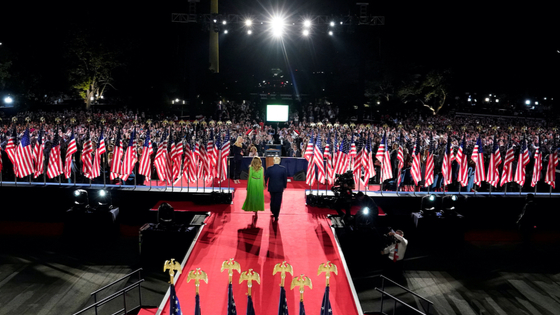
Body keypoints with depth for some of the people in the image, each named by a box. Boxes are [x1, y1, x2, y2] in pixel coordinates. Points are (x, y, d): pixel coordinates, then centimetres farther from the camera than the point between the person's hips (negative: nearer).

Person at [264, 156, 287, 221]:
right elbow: (285, 179, -4)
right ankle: (276, 216, 9)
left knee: (272, 200, 23)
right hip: (280, 188, -1)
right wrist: (284, 186, 10)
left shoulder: (269, 169, -11)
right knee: (278, 202, 6)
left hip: (271, 187, 1)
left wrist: (265, 185, 16)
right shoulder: (283, 169, -11)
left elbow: (266, 178, -1)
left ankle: (273, 212, 37)